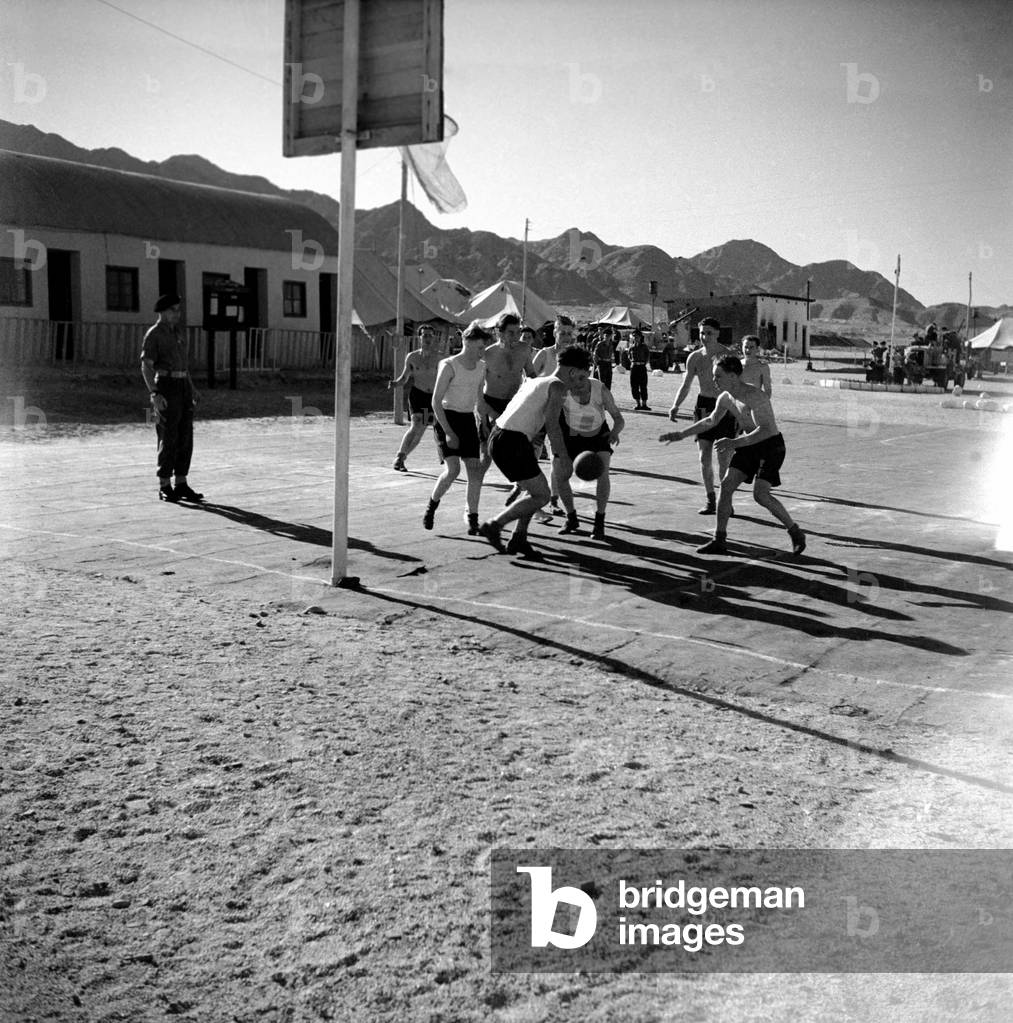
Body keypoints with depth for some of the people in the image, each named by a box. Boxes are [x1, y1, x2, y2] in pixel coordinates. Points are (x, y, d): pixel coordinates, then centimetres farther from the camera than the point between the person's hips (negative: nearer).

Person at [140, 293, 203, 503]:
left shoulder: (179, 333, 17)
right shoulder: (153, 335, -8)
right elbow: (146, 367, -13)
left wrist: (191, 388, 18)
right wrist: (154, 394, -24)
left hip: (183, 387, 8)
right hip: (166, 388, -8)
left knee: (185, 438, 5)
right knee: (168, 439, -7)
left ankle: (181, 485, 11)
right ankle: (165, 488, 1)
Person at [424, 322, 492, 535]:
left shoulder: (481, 367, 8)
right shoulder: (449, 366, -11)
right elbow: (436, 401, -13)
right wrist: (448, 432, -20)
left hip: (468, 421, 6)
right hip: (447, 419, -6)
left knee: (475, 471, -4)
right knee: (453, 469, -20)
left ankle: (473, 519, 5)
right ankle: (431, 506, 3)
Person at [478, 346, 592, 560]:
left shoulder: (534, 381, 22)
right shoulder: (557, 386, -5)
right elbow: (551, 423, -16)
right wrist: (563, 457, -12)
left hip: (499, 436, 9)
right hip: (513, 442, -9)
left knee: (536, 490, 20)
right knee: (541, 496, -2)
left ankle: (518, 538, 21)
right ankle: (494, 526, 0)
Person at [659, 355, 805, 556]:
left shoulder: (753, 396, -27)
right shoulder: (725, 398, 1)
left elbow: (766, 430, -36)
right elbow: (711, 421, 19)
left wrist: (735, 443, -42)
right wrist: (682, 434, 18)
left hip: (771, 446, -8)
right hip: (749, 445, 8)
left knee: (760, 495, -18)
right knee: (726, 485, -2)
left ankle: (796, 533, 1)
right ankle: (719, 541, 5)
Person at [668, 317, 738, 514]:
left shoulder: (729, 356, -7)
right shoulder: (695, 358, 4)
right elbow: (686, 385, 11)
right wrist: (676, 406, -4)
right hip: (704, 406, 4)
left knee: (724, 458, -3)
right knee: (704, 457, 3)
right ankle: (710, 500, 13)